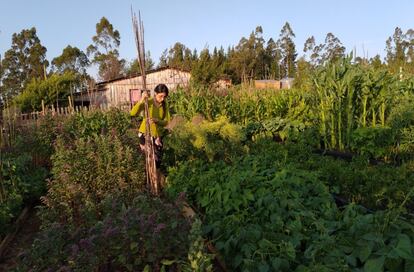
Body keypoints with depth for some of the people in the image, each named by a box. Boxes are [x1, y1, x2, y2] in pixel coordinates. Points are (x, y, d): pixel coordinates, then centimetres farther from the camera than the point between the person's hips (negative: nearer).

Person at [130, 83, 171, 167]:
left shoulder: (165, 104, -6)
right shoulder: (147, 102, -18)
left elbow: (166, 121, -10)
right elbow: (133, 113, -30)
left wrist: (156, 120, -29)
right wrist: (141, 100, -40)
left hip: (158, 135, 4)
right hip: (145, 134, -4)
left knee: (158, 161, 13)